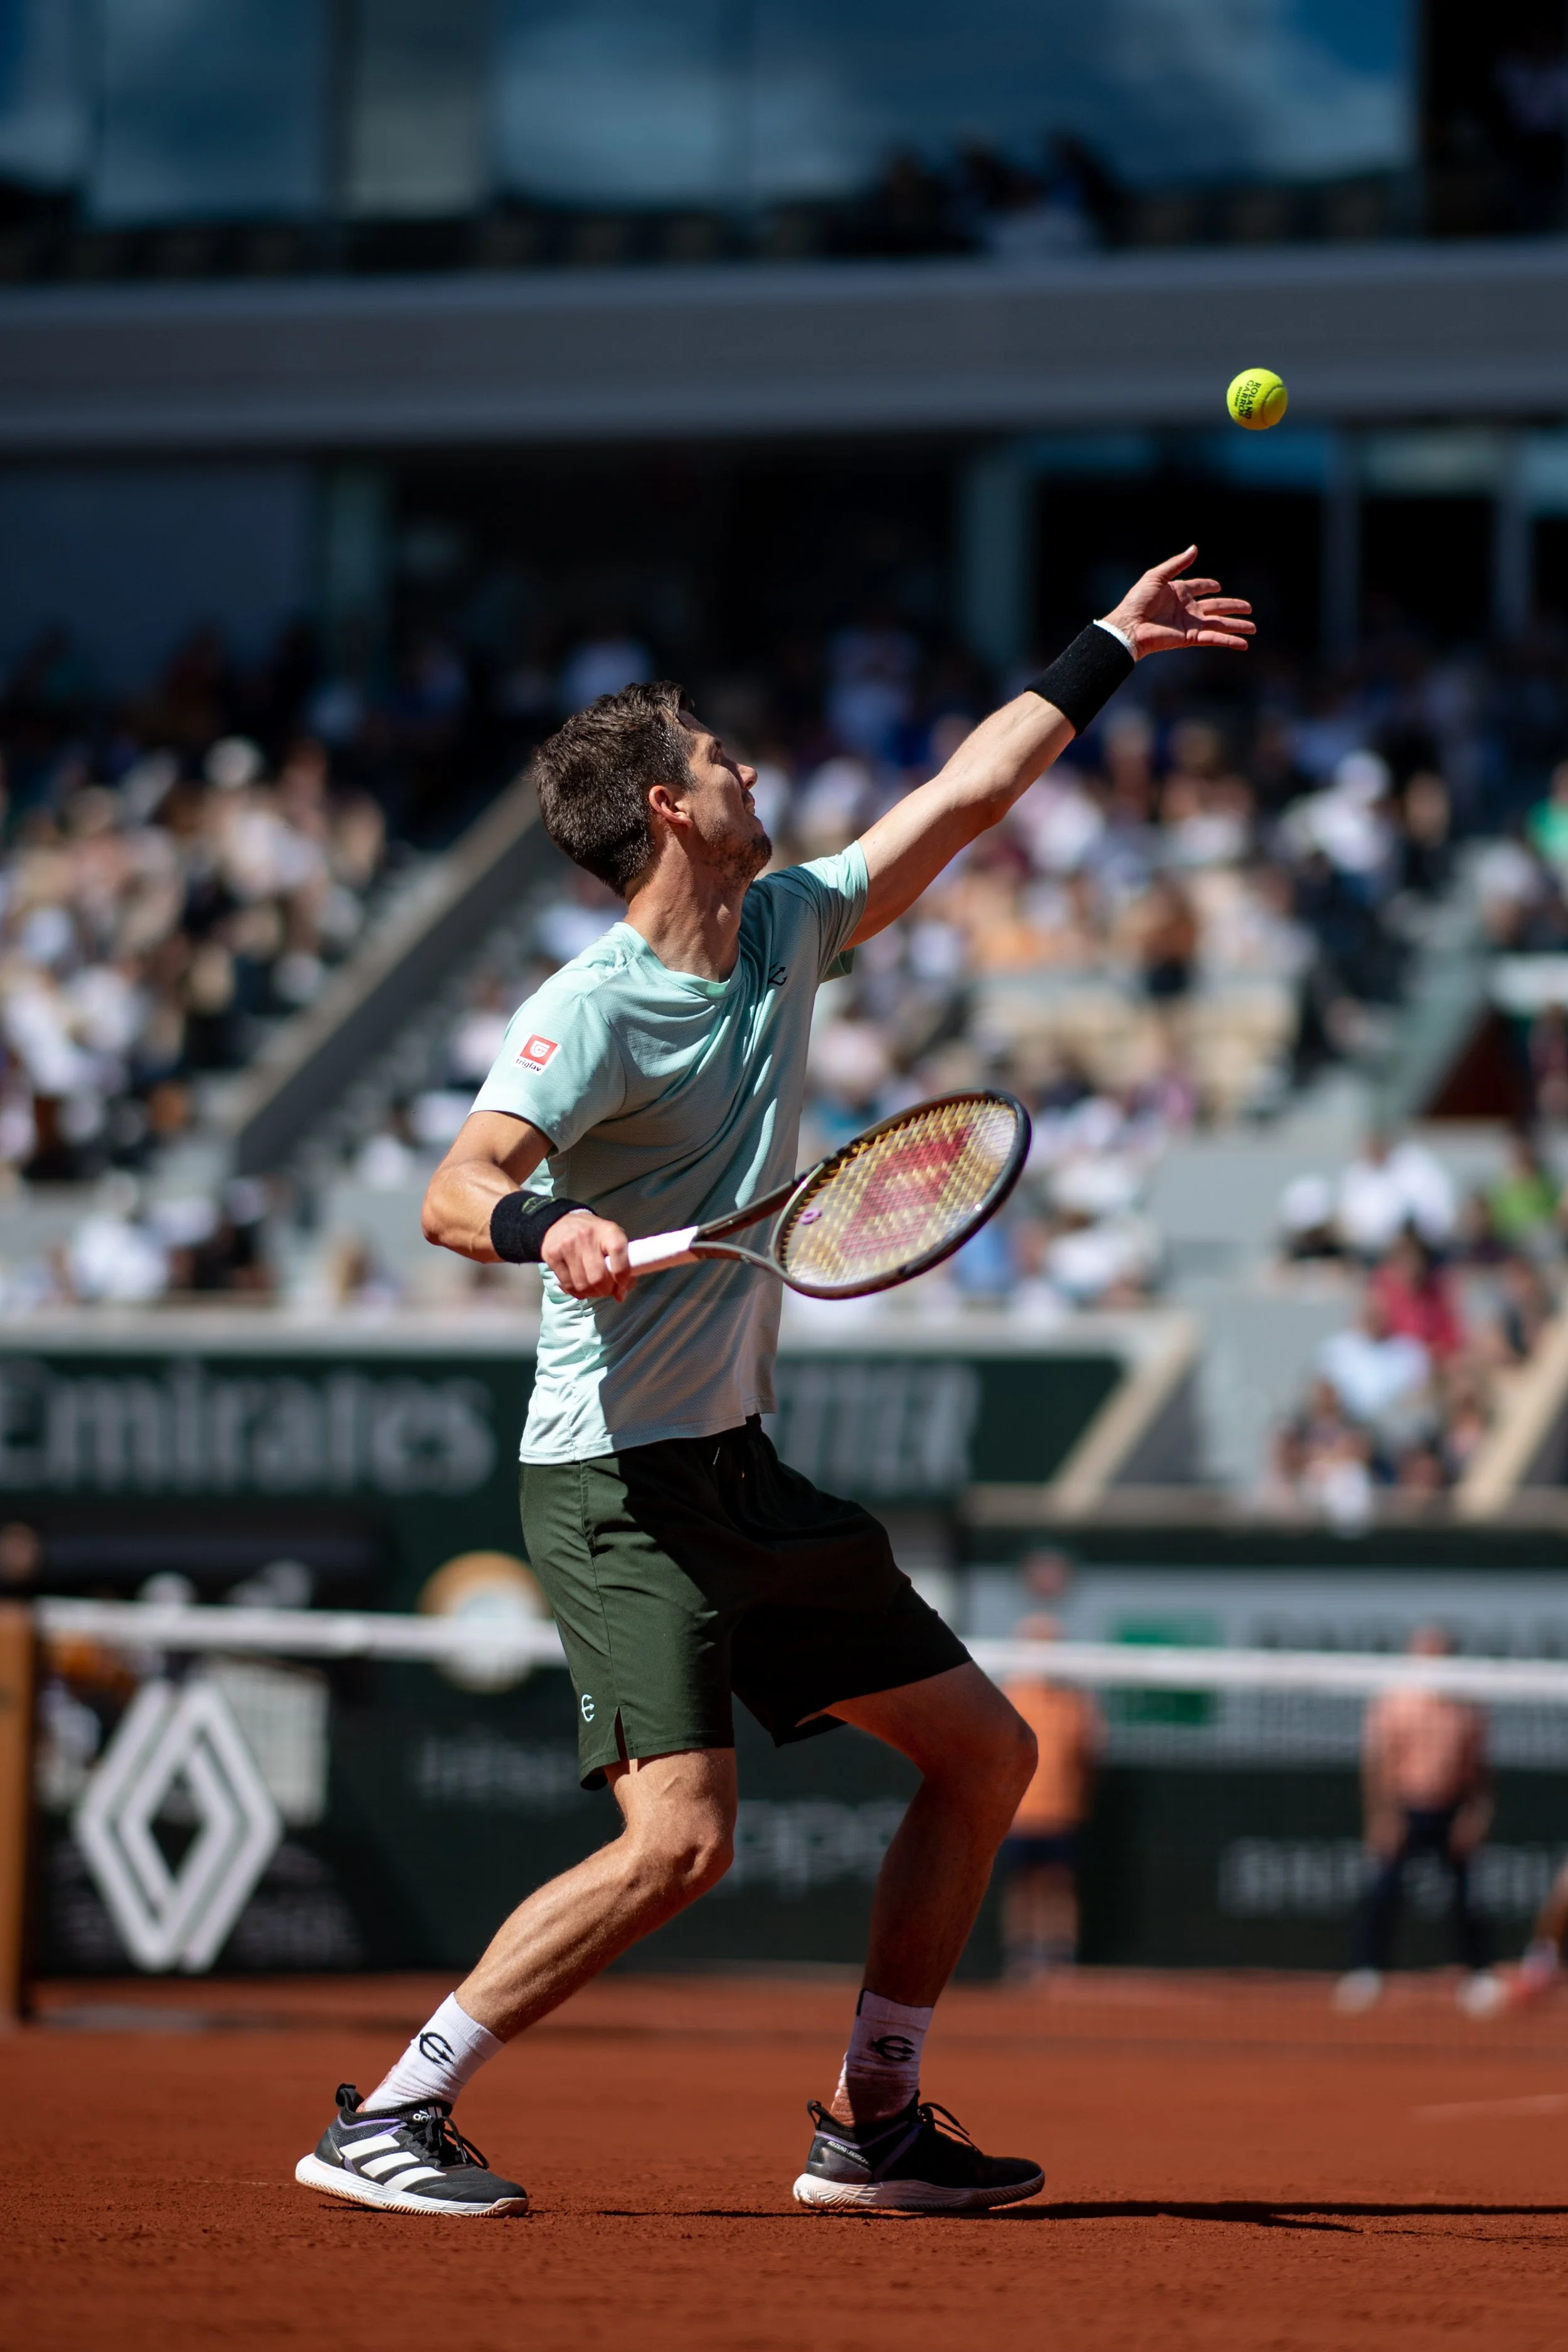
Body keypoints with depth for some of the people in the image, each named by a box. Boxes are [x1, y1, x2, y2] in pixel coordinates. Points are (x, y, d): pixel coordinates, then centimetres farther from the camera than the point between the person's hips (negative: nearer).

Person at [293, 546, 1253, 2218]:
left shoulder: (784, 932, 8)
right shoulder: (594, 1011, -16)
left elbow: (965, 793, 19)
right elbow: (455, 1193, -29)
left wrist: (1109, 651, 24)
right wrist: (550, 1225, -49)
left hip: (743, 1476, 9)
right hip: (618, 1485, -9)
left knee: (983, 1753, 12)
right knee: (679, 1840, -22)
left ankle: (872, 2125, 20)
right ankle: (386, 2120, -14)